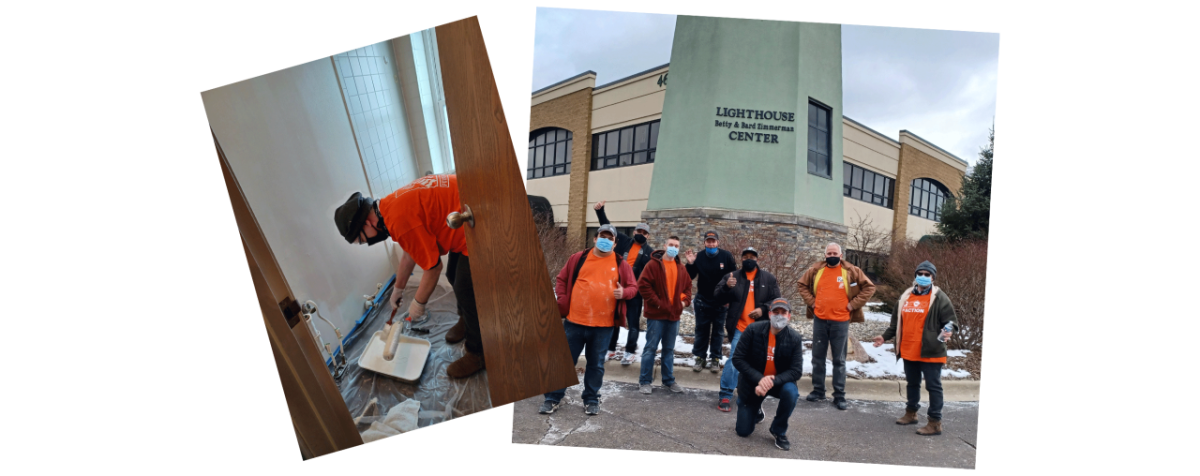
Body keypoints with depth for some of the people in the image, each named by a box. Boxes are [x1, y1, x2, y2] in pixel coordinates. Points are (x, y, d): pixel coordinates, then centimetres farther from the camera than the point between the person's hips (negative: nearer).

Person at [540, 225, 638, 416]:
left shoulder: (620, 264, 4)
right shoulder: (579, 258, 4)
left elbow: (633, 286, 8)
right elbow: (561, 279, 11)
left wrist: (624, 293, -13)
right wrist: (563, 300, -2)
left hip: (603, 325, 0)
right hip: (574, 321, 0)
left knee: (596, 364, 11)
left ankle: (591, 399, 25)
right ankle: (553, 397, 19)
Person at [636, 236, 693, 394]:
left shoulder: (681, 268, 11)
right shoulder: (654, 264, -7)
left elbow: (688, 286, 20)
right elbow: (643, 285, -14)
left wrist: (685, 301, 2)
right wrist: (656, 302, -16)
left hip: (674, 315, 6)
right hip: (656, 314, -5)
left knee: (669, 349, 14)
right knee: (651, 347, -1)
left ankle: (668, 380, 23)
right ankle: (645, 381, 7)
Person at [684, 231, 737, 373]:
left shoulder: (726, 256, -7)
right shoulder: (699, 257, -5)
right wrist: (690, 264, -21)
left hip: (721, 302, -1)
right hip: (702, 301, 1)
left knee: (718, 331, 7)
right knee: (701, 330, 6)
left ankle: (715, 359, 15)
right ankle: (700, 357, 15)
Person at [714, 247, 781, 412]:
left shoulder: (768, 278, 8)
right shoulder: (733, 277, 5)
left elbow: (776, 300, 7)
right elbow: (718, 296, -3)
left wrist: (763, 309, -11)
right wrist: (726, 287, -24)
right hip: (739, 328, -2)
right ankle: (725, 396, -7)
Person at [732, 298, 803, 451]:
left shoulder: (794, 338, -14)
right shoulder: (753, 330, -17)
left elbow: (796, 370, -17)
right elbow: (737, 359, -17)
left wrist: (773, 381, -33)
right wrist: (759, 379, -29)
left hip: (778, 382, 0)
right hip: (752, 383, 0)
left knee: (791, 392, -35)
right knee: (743, 431, 2)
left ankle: (779, 430, -7)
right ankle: (757, 411, 40)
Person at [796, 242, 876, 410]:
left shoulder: (851, 271, -3)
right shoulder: (815, 270, 4)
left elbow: (869, 287, 1)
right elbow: (803, 285, 18)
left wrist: (853, 304, -6)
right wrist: (811, 301, 4)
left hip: (840, 321, -2)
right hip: (819, 320, 3)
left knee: (839, 360, 4)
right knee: (818, 357, 10)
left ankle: (839, 395, 11)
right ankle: (818, 390, 23)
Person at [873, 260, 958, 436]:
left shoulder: (939, 298, -5)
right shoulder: (906, 296, 12)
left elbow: (951, 319, -7)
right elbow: (897, 322, 19)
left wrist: (948, 330, -27)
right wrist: (885, 336, 15)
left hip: (930, 352, -6)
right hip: (909, 352, 6)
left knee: (933, 386, 0)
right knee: (912, 383, 19)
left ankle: (935, 422, 5)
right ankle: (911, 413, 34)